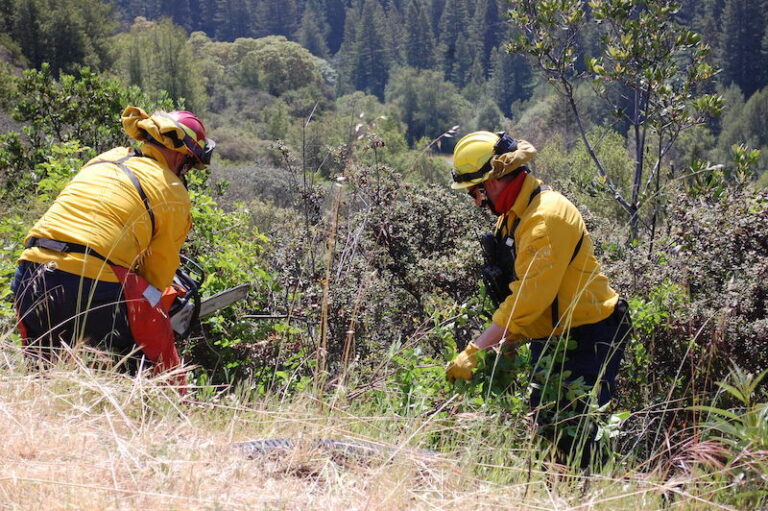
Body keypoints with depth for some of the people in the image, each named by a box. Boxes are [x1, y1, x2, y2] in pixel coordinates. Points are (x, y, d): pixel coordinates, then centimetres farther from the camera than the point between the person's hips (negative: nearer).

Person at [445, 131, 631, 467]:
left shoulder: (546, 216, -22)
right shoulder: (512, 217, 10)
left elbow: (528, 299, -27)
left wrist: (474, 351, -25)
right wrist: (507, 343, 5)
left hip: (587, 338, -10)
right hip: (549, 340, 10)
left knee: (579, 439, -13)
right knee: (546, 429, 11)